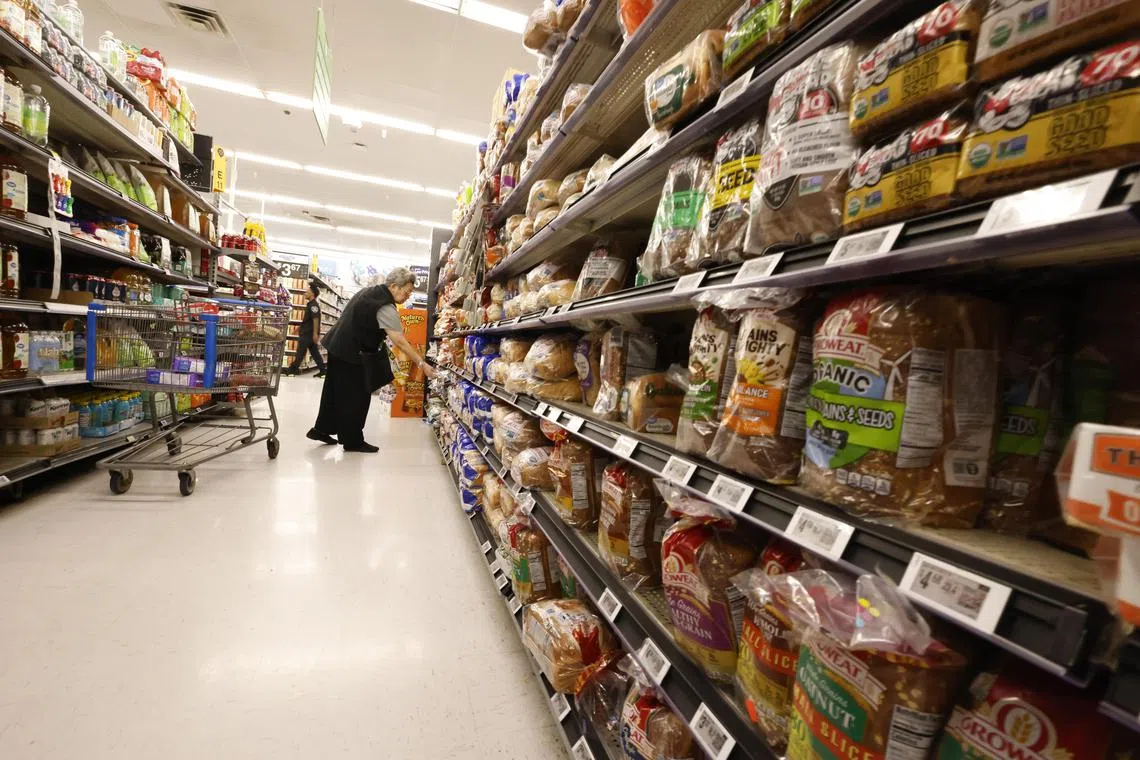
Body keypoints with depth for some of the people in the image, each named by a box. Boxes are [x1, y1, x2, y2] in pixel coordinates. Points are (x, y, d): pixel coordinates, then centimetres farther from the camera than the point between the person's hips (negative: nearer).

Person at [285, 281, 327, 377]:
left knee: (300, 351, -3)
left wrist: (315, 333, -26)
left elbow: (315, 319, -22)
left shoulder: (313, 304, -13)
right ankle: (322, 369, 7)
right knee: (314, 351, 8)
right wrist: (301, 328, 29)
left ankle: (293, 368, 4)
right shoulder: (312, 304, 18)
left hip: (308, 333, -10)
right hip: (308, 332, 10)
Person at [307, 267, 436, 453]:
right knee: (356, 396, 1)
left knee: (335, 391, 18)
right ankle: (353, 441, 11)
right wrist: (422, 364, -23)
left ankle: (321, 430, 29)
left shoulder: (370, 291, 8)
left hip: (337, 347, 10)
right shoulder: (386, 308, -22)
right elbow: (400, 343, -25)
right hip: (351, 354, -10)